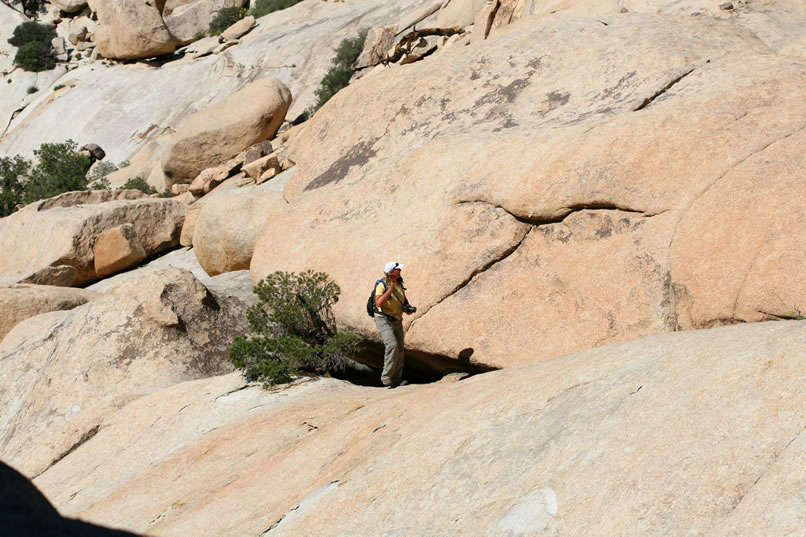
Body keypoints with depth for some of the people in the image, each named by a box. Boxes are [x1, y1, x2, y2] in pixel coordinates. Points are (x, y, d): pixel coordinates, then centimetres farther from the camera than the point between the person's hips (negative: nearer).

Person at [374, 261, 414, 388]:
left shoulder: (399, 284, 5)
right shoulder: (382, 285, -17)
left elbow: (404, 299, 20)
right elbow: (379, 303, -30)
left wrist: (408, 308, -1)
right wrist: (390, 290, -34)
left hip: (397, 321, 7)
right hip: (384, 320, -7)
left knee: (399, 349, 4)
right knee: (392, 346, -23)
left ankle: (397, 379, 12)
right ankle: (386, 377, -15)